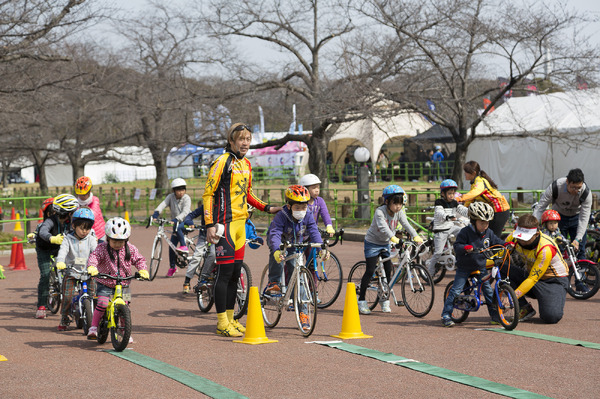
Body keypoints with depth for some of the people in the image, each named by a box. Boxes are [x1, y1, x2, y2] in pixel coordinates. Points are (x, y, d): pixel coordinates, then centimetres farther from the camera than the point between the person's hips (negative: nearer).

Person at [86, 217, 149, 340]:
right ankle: (93, 327, -5)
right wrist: (92, 267, -43)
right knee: (102, 303, -19)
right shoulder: (102, 248, -9)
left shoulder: (130, 249, 0)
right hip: (105, 283, -2)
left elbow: (139, 259, 3)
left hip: (123, 283, 2)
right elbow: (94, 256, -22)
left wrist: (143, 270, -17)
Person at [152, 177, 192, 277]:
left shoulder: (186, 198, -15)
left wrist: (175, 220, -44)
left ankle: (184, 246, -29)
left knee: (177, 227, -37)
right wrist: (155, 214, -37)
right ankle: (172, 267, 13)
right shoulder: (171, 197, -4)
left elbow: (185, 212, -29)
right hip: (176, 224, 5)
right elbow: (162, 205, -19)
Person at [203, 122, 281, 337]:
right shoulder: (222, 162, -11)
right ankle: (222, 322, -2)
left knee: (235, 273, 10)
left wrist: (266, 208, 18)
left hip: (240, 223, 8)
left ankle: (230, 319, 17)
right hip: (225, 223, -8)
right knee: (225, 272, -7)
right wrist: (210, 225, -18)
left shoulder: (246, 164, 14)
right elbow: (208, 194, -12)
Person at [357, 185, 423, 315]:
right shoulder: (380, 211, -25)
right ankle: (361, 300, -1)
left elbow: (406, 224, -21)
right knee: (370, 271, -9)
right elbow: (383, 227, -40)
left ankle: (385, 301, 13)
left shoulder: (399, 212, -9)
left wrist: (415, 236, -38)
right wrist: (393, 238, -56)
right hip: (372, 242, -5)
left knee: (388, 271, 1)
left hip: (385, 244, 5)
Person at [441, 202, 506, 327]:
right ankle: (445, 315, -3)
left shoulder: (488, 233, 1)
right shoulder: (465, 232, -17)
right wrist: (465, 247, -42)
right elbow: (456, 246, -22)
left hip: (481, 267, 5)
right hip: (464, 268, -5)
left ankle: (495, 315, 19)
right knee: (456, 290, -8)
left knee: (488, 290, 6)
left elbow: (496, 242, 15)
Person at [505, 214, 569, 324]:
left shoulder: (546, 249, -32)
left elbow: (532, 279, -32)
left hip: (554, 281, -6)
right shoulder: (514, 238, -15)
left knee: (551, 317, -31)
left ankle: (556, 304, 8)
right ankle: (526, 308, -8)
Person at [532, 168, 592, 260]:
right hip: (559, 216, 0)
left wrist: (577, 239, -34)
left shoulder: (586, 193, -28)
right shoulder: (555, 187, -31)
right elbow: (540, 208, -23)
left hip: (576, 217, 0)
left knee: (579, 249, -4)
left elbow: (584, 218, -25)